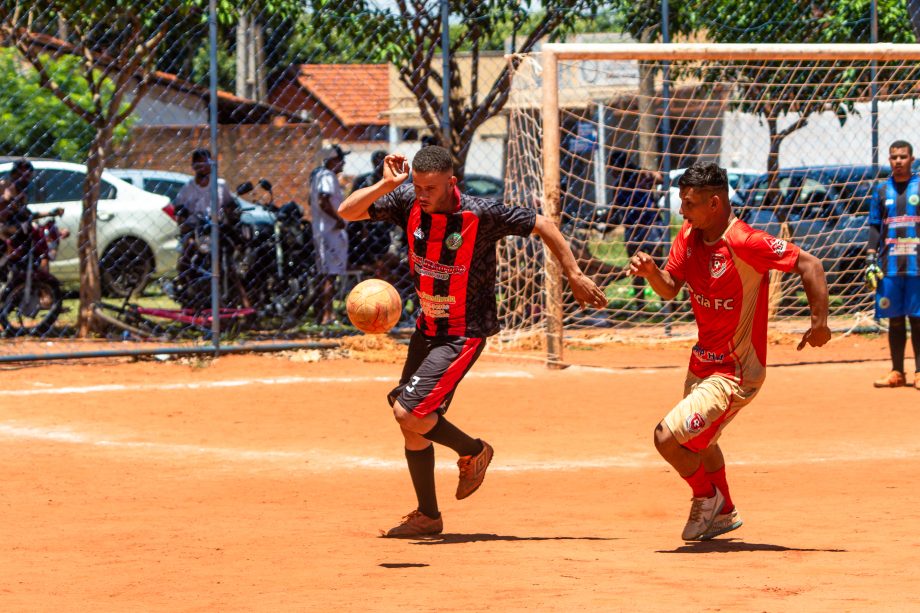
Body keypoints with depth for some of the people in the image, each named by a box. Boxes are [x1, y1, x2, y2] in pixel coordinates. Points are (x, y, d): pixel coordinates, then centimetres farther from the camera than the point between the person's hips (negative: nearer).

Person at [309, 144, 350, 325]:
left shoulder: (317, 175, 17)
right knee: (330, 274, -10)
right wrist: (338, 219, -20)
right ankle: (327, 315, -12)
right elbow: (323, 201, -28)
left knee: (325, 273, 15)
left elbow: (313, 203, 24)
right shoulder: (328, 177, -14)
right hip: (332, 230, -11)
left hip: (319, 229, 11)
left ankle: (321, 315, 20)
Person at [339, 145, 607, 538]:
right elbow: (347, 212, -9)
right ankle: (427, 516, 24)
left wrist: (574, 275, -6)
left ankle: (472, 451, 10)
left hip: (463, 334, -6)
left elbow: (541, 225, -10)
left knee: (409, 413, -17)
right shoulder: (408, 201, -8)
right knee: (411, 422, 9)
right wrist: (385, 185, -24)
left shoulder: (480, 214, -21)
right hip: (427, 328, 7)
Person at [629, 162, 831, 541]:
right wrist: (651, 271, -17)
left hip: (735, 374, -9)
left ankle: (706, 497, 13)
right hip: (703, 364, 9)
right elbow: (670, 289, 4)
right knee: (699, 442, 28)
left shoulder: (744, 243, -25)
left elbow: (808, 264, -24)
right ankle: (724, 513, 51)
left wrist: (819, 322, -27)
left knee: (668, 438, -15)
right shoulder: (689, 236, -1)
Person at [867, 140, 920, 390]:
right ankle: (897, 372, 9)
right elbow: (874, 228, 13)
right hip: (890, 266, 2)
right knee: (895, 320, 4)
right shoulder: (881, 191, 11)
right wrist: (871, 259, 3)